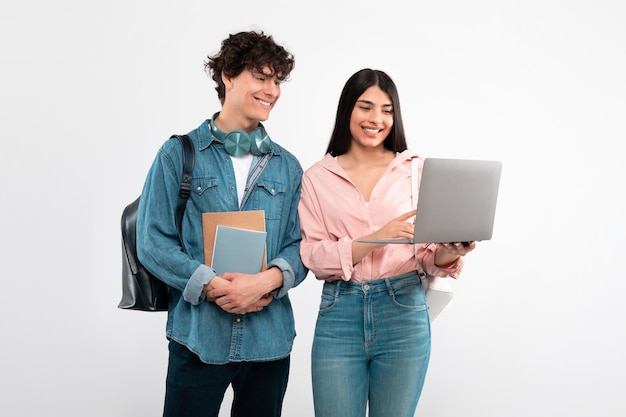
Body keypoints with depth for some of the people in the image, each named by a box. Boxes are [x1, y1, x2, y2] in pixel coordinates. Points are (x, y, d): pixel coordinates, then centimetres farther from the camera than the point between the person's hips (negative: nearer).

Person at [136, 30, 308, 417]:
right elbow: (152, 240, -5)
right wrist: (212, 285, -16)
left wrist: (269, 280, -14)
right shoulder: (179, 154, 0)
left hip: (269, 337, 3)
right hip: (199, 336, -3)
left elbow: (300, 244, 7)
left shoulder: (287, 166, 10)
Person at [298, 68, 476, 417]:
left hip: (403, 313, 0)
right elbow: (313, 257, -4)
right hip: (339, 315, 0)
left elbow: (426, 254, 4)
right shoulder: (317, 177, 4)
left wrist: (447, 253, -19)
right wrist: (375, 239, -19)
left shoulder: (417, 169, 2)